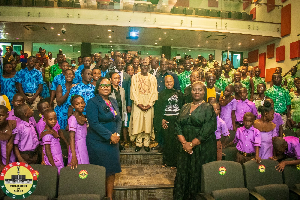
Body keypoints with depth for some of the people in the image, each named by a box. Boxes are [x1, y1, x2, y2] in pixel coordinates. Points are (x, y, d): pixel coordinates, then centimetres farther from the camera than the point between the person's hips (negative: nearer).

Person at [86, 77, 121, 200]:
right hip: (98, 142, -6)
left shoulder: (113, 102, 10)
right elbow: (94, 123, -17)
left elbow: (118, 120, 10)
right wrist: (109, 136, -18)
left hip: (113, 142, 6)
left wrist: (117, 134, -7)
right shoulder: (93, 102, -10)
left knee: (111, 171, 11)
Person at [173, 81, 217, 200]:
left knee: (198, 176, 2)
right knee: (182, 174, 7)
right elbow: (178, 126, 5)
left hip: (202, 149, -4)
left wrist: (192, 144, -13)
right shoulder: (185, 108, 11)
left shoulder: (208, 109, -3)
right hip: (185, 148, 4)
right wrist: (184, 143, -8)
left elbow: (207, 131, -12)